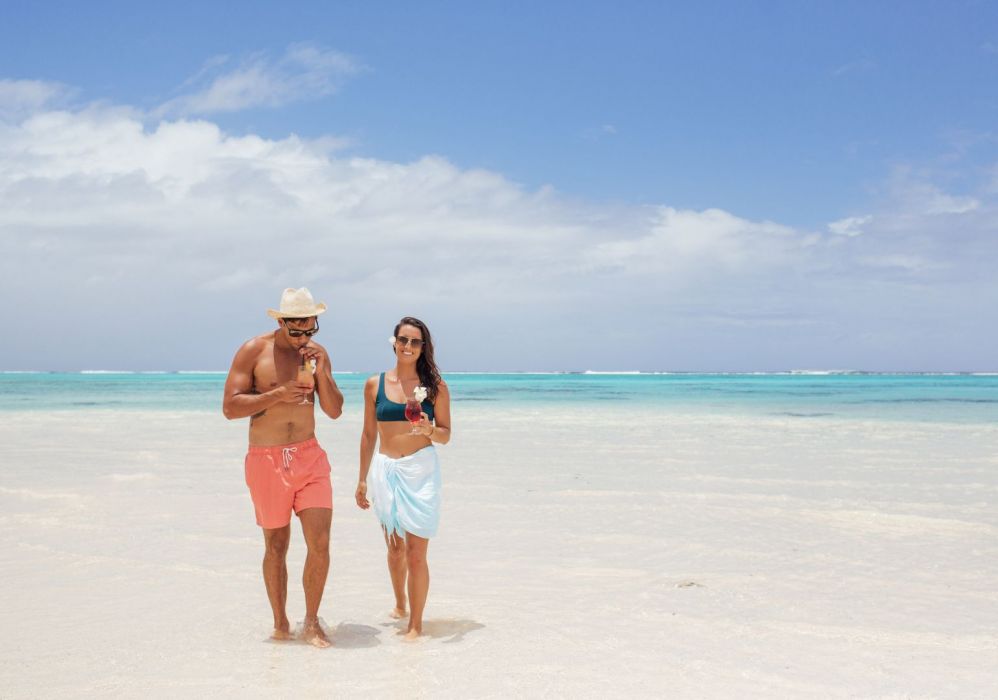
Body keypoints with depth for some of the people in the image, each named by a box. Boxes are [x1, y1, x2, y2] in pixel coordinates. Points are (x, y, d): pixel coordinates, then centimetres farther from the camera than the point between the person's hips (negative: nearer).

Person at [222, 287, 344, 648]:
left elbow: (335, 411, 4)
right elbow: (230, 407, -11)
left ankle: (311, 623, 8)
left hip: (310, 457, 3)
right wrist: (278, 394, -20)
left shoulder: (317, 352, 5)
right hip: (266, 460, -2)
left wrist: (320, 372, -11)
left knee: (320, 543, -6)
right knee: (276, 546, 8)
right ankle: (280, 623, 23)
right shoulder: (253, 351, -6)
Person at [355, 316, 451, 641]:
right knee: (395, 548, 15)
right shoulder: (375, 384, 5)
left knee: (416, 552, -5)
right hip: (385, 471, 3)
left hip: (420, 471, -3)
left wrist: (429, 430, -19)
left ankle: (416, 623, 5)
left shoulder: (435, 386, 0)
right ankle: (400, 605, 39)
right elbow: (369, 435, 12)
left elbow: (446, 436, 3)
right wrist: (362, 480, 14)